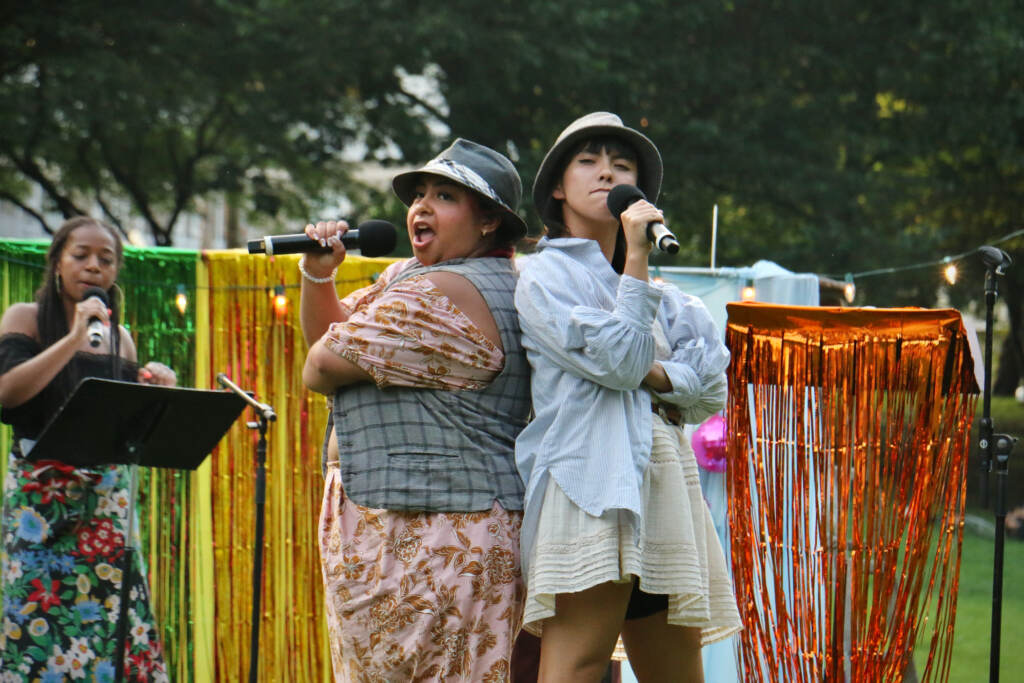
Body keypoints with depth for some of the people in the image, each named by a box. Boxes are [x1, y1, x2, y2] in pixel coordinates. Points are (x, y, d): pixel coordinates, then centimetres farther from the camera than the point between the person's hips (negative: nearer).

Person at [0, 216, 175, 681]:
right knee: (41, 625, -11)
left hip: (107, 502, 4)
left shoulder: (120, 339, 16)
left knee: (111, 627, -3)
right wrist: (74, 339, -16)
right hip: (42, 498, -4)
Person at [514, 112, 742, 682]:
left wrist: (654, 376, -6)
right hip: (591, 486, -8)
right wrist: (637, 258, -5)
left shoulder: (664, 298, 24)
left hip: (663, 484, 8)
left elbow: (712, 390, 12)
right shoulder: (544, 276, 3)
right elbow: (619, 361, -10)